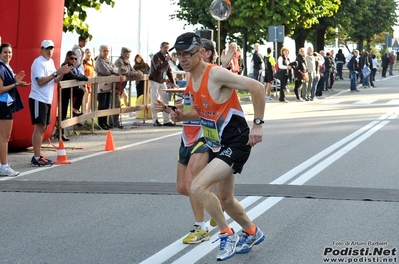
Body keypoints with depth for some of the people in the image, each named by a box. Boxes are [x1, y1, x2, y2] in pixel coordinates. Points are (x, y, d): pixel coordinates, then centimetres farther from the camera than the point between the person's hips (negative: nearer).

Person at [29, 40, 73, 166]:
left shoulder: (51, 62, 14)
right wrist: (56, 73, -22)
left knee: (43, 128, 12)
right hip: (38, 99, -9)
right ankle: (36, 158, -8)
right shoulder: (38, 62, -14)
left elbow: (54, 81, 18)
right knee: (39, 127, -9)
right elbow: (40, 81, -23)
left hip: (47, 100, 9)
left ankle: (38, 155, 19)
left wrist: (62, 73, 1)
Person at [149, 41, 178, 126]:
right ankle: (155, 120, 1)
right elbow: (158, 68, -25)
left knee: (165, 101, 4)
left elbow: (169, 71, 12)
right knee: (154, 101, -3)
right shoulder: (156, 57, -12)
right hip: (154, 81, -7)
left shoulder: (166, 57, 9)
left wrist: (173, 82, 7)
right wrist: (166, 61, -28)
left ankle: (166, 120, 6)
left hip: (162, 82, 7)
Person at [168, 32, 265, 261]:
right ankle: (252, 233, 47)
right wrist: (182, 116, 1)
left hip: (236, 143, -9)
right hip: (218, 145, 10)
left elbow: (257, 87, -21)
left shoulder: (216, 75, -20)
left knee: (198, 187, -22)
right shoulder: (193, 80, 6)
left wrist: (258, 124, -21)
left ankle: (228, 235, -3)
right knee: (225, 199, 21)